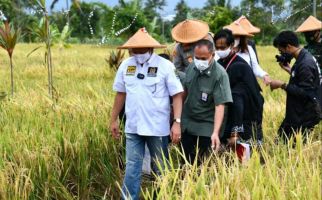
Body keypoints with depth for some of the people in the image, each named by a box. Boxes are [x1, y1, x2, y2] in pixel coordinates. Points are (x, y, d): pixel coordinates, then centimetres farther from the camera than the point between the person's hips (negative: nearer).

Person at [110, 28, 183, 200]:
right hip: (132, 127, 3)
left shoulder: (165, 66, -10)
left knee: (161, 169, 12)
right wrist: (114, 120, 15)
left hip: (157, 127, -3)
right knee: (132, 167, 6)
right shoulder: (126, 65, 2)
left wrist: (177, 122, -17)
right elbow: (120, 93, 12)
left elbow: (177, 95, -9)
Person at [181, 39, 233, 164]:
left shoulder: (220, 75, -20)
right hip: (187, 123, 5)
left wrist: (215, 133, -33)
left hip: (206, 127, -5)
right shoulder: (192, 67, -2)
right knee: (187, 162, 10)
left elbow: (220, 105, -24)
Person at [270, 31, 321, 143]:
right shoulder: (302, 59, 9)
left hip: (304, 117, -10)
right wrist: (289, 70, 7)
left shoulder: (305, 64, -22)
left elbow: (304, 92, -24)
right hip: (297, 112, 10)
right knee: (282, 141, 13)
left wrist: (282, 85, -19)